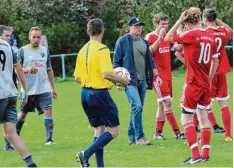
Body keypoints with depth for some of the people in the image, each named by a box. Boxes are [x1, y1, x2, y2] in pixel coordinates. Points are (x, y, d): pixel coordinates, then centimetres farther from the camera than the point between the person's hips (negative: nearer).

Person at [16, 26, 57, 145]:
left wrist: (53, 88, 17)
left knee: (48, 111, -13)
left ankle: (49, 139, -14)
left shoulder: (45, 50, 9)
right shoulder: (23, 51, -4)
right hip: (28, 90, -2)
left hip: (44, 89, 2)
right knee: (23, 113, 11)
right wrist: (28, 70, -25)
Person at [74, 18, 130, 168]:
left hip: (86, 93, 8)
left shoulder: (83, 50, 8)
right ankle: (86, 154, -14)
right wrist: (122, 80, -6)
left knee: (99, 130, 15)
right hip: (99, 93, -8)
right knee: (113, 131, -1)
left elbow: (77, 78, 11)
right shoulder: (102, 49, -14)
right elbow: (106, 74, -22)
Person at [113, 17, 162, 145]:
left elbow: (150, 61, 20)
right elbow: (116, 62, -2)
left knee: (138, 108, 8)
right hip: (129, 80, -6)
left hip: (142, 80, 6)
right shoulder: (122, 41, -4)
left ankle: (132, 137, 18)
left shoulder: (144, 42, 13)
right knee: (137, 106, -18)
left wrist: (156, 75, 14)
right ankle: (139, 137, -16)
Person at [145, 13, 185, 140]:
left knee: (162, 104, 10)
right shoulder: (150, 37, -8)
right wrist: (160, 38, -26)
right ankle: (177, 132, -12)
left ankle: (158, 133, 15)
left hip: (167, 75, 8)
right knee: (167, 102, -11)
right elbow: (149, 51, -23)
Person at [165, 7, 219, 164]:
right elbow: (215, 61, 13)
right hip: (206, 84, 6)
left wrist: (179, 20, -1)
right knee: (204, 117, 12)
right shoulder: (210, 37, 5)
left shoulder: (190, 35, -14)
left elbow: (168, 38, -3)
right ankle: (205, 154, 11)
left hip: (193, 84, -6)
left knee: (186, 119, 0)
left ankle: (196, 155, -9)